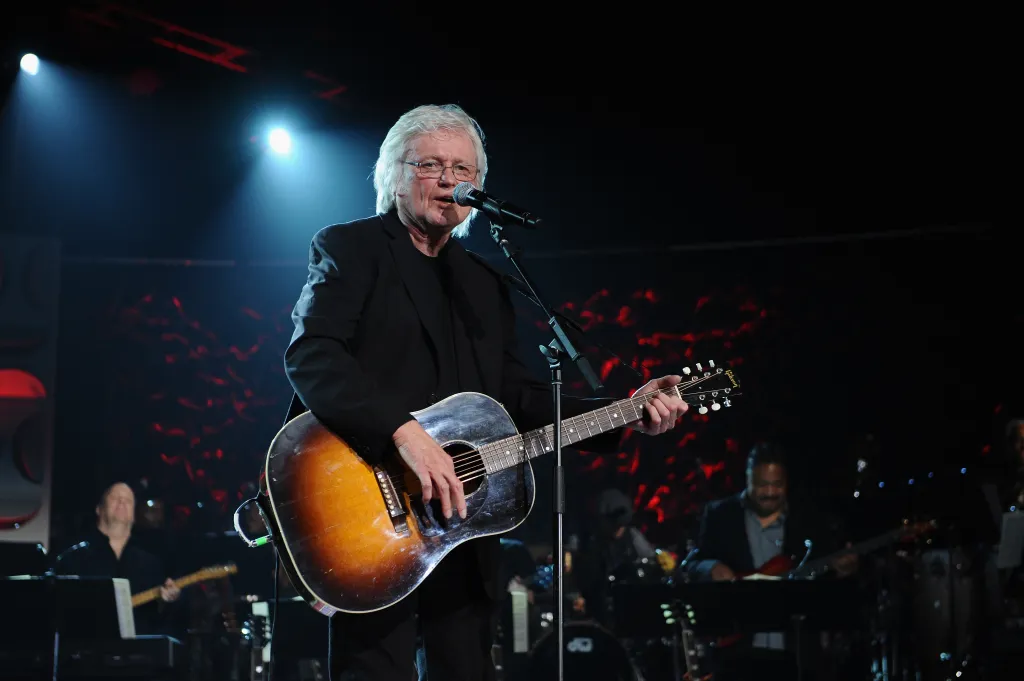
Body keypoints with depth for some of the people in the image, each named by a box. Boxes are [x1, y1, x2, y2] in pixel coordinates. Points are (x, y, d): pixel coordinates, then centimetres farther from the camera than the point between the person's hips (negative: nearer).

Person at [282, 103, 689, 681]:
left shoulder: (484, 280, 20)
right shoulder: (350, 249, -1)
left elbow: (516, 394, 15)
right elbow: (311, 356, -16)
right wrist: (403, 431, -28)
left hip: (462, 525, 7)